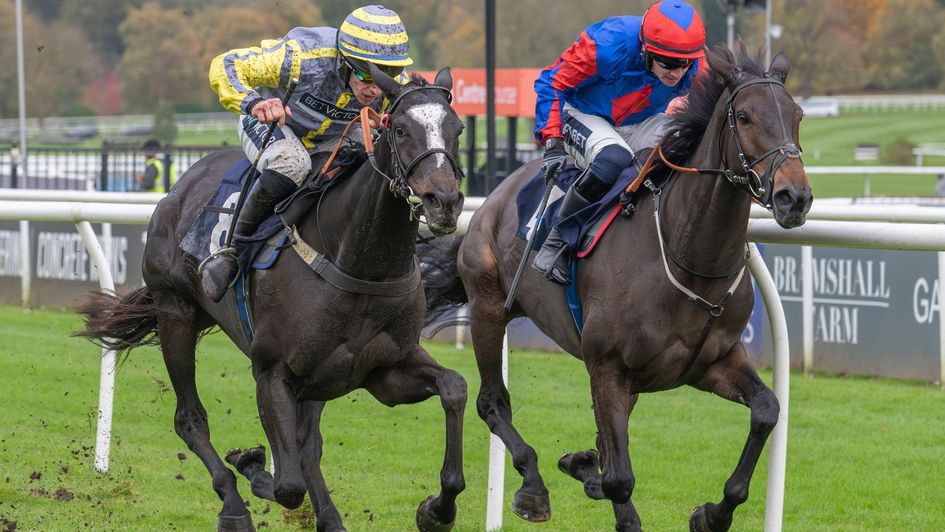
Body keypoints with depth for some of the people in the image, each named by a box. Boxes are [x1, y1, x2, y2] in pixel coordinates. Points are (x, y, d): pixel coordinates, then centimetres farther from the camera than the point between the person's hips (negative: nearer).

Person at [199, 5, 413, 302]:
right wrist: (253, 103, -52)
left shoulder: (397, 88, -24)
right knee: (291, 165, -39)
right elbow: (225, 66, -32)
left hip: (331, 140, 5)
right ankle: (232, 249, -25)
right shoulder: (304, 57, -37)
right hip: (269, 123, -5)